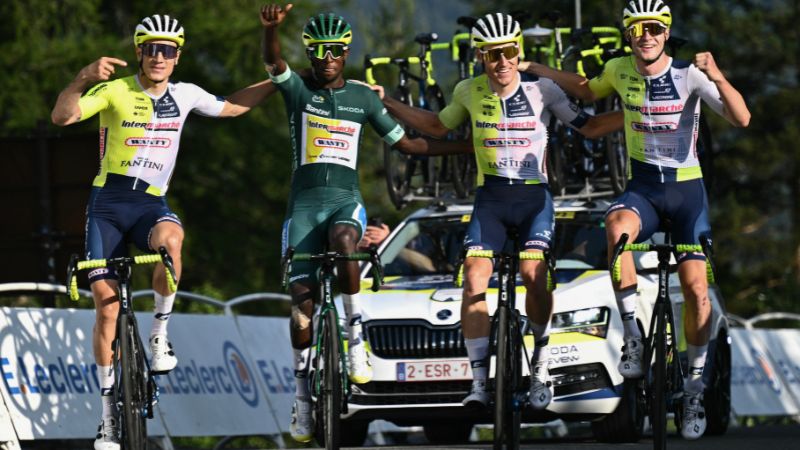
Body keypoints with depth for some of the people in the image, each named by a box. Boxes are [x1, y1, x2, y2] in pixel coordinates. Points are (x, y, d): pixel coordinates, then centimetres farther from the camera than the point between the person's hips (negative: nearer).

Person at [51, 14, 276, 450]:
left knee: (169, 239, -37)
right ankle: (109, 409, 7)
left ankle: (160, 332, -17)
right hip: (107, 205, -1)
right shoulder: (115, 91, -9)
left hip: (151, 205, 1)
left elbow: (231, 106, 22)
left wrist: (278, 82, 14)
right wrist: (83, 78, -38)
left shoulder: (184, 96, 3)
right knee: (106, 306, -4)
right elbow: (61, 116, -22)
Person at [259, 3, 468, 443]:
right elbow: (274, 64, -18)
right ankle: (302, 393, 7)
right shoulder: (299, 90, 4)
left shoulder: (363, 96, 9)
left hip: (346, 201, 0)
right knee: (302, 300, -7)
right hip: (304, 204, 0)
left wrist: (469, 146, 12)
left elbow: (405, 143, 16)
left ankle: (356, 337, -24)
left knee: (342, 241, -37)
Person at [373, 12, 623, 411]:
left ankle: (541, 357, 2)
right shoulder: (470, 92, 1)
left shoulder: (541, 90, -5)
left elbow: (588, 127, 2)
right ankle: (479, 382, -17)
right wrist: (385, 103, 17)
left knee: (533, 275, -25)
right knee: (474, 280, -18)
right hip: (490, 199, 2)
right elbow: (438, 127, 19)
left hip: (534, 198, -2)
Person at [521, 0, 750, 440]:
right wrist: (536, 69, 15)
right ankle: (633, 336, -24)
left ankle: (695, 386, 9)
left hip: (687, 189, -1)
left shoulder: (688, 74, -12)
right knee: (617, 226, -35)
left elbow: (741, 119, -22)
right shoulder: (619, 70, -2)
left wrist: (717, 77, -38)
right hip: (643, 188, 1)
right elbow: (588, 91, 21)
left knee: (695, 287, -9)